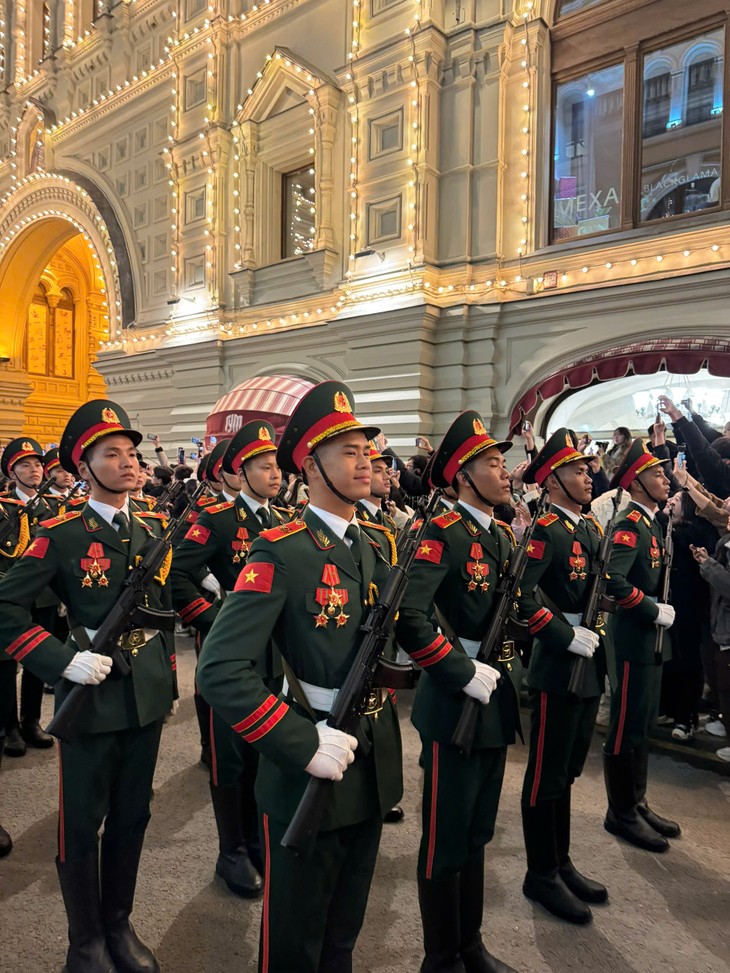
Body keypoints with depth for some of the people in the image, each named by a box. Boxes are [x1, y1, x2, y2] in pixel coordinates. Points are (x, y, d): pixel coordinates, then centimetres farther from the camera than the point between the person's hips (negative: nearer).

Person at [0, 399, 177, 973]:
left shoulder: (152, 530, 5)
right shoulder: (60, 535, -11)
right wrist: (64, 661, -20)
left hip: (147, 694, 5)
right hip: (91, 694, -5)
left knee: (133, 815, 17)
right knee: (82, 824, 11)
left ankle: (119, 925, 38)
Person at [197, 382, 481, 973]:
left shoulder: (376, 547, 3)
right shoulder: (281, 553, -21)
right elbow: (221, 671, -27)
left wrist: (464, 674, 10)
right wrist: (304, 745, -28)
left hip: (374, 763, 6)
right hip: (308, 767, -6)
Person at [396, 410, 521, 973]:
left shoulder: (501, 538, 9)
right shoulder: (444, 533, -18)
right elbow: (409, 615, -30)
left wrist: (509, 666, 10)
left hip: (497, 700, 8)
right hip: (455, 704, -8)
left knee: (478, 831, 22)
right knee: (446, 837, 9)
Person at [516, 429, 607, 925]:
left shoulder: (592, 528, 11)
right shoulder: (545, 531, -16)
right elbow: (522, 594, -27)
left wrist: (596, 631, 9)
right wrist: (567, 636, -22)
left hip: (591, 664, 8)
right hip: (558, 667, -8)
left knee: (568, 769, 19)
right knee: (547, 773, 6)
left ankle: (561, 862, 35)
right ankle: (541, 874, 22)